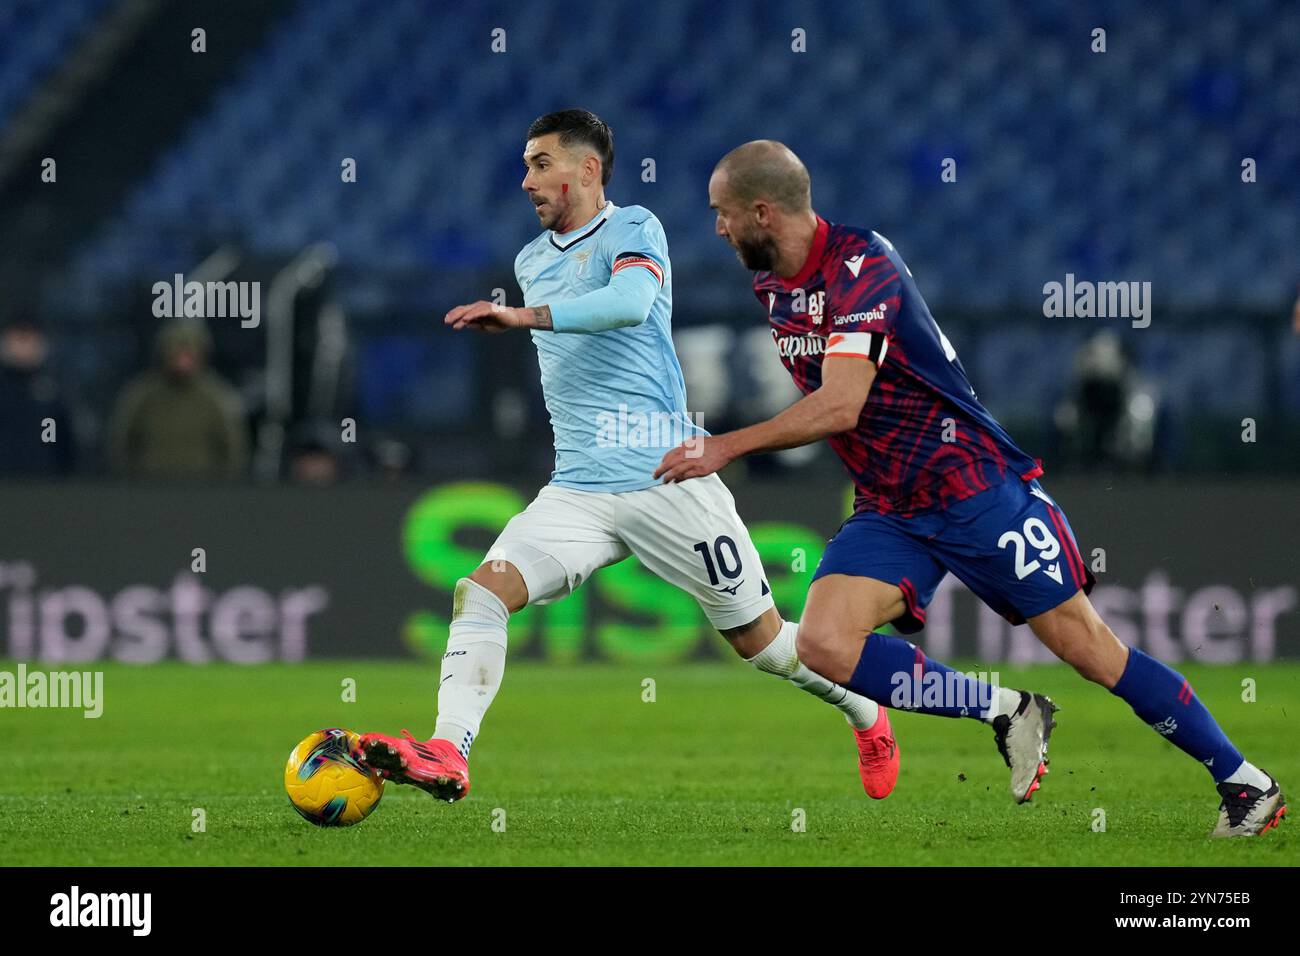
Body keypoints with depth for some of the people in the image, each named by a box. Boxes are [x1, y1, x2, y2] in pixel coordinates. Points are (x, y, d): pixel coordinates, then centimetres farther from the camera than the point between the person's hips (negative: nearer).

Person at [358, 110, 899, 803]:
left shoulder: (632, 229, -6)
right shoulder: (531, 261, 15)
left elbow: (631, 303, -29)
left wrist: (523, 316, -37)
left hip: (669, 482, -6)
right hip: (576, 494, 6)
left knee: (757, 638, 6)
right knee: (482, 590, -19)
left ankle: (867, 716, 33)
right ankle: (446, 755, -30)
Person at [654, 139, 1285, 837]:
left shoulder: (861, 265, -20)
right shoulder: (770, 283, 7)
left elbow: (840, 407, -30)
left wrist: (726, 447, -27)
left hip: (975, 486, -7)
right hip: (887, 515, 8)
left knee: (1087, 649, -6)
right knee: (823, 644, -17)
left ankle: (1246, 783, 7)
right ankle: (1005, 712, -4)